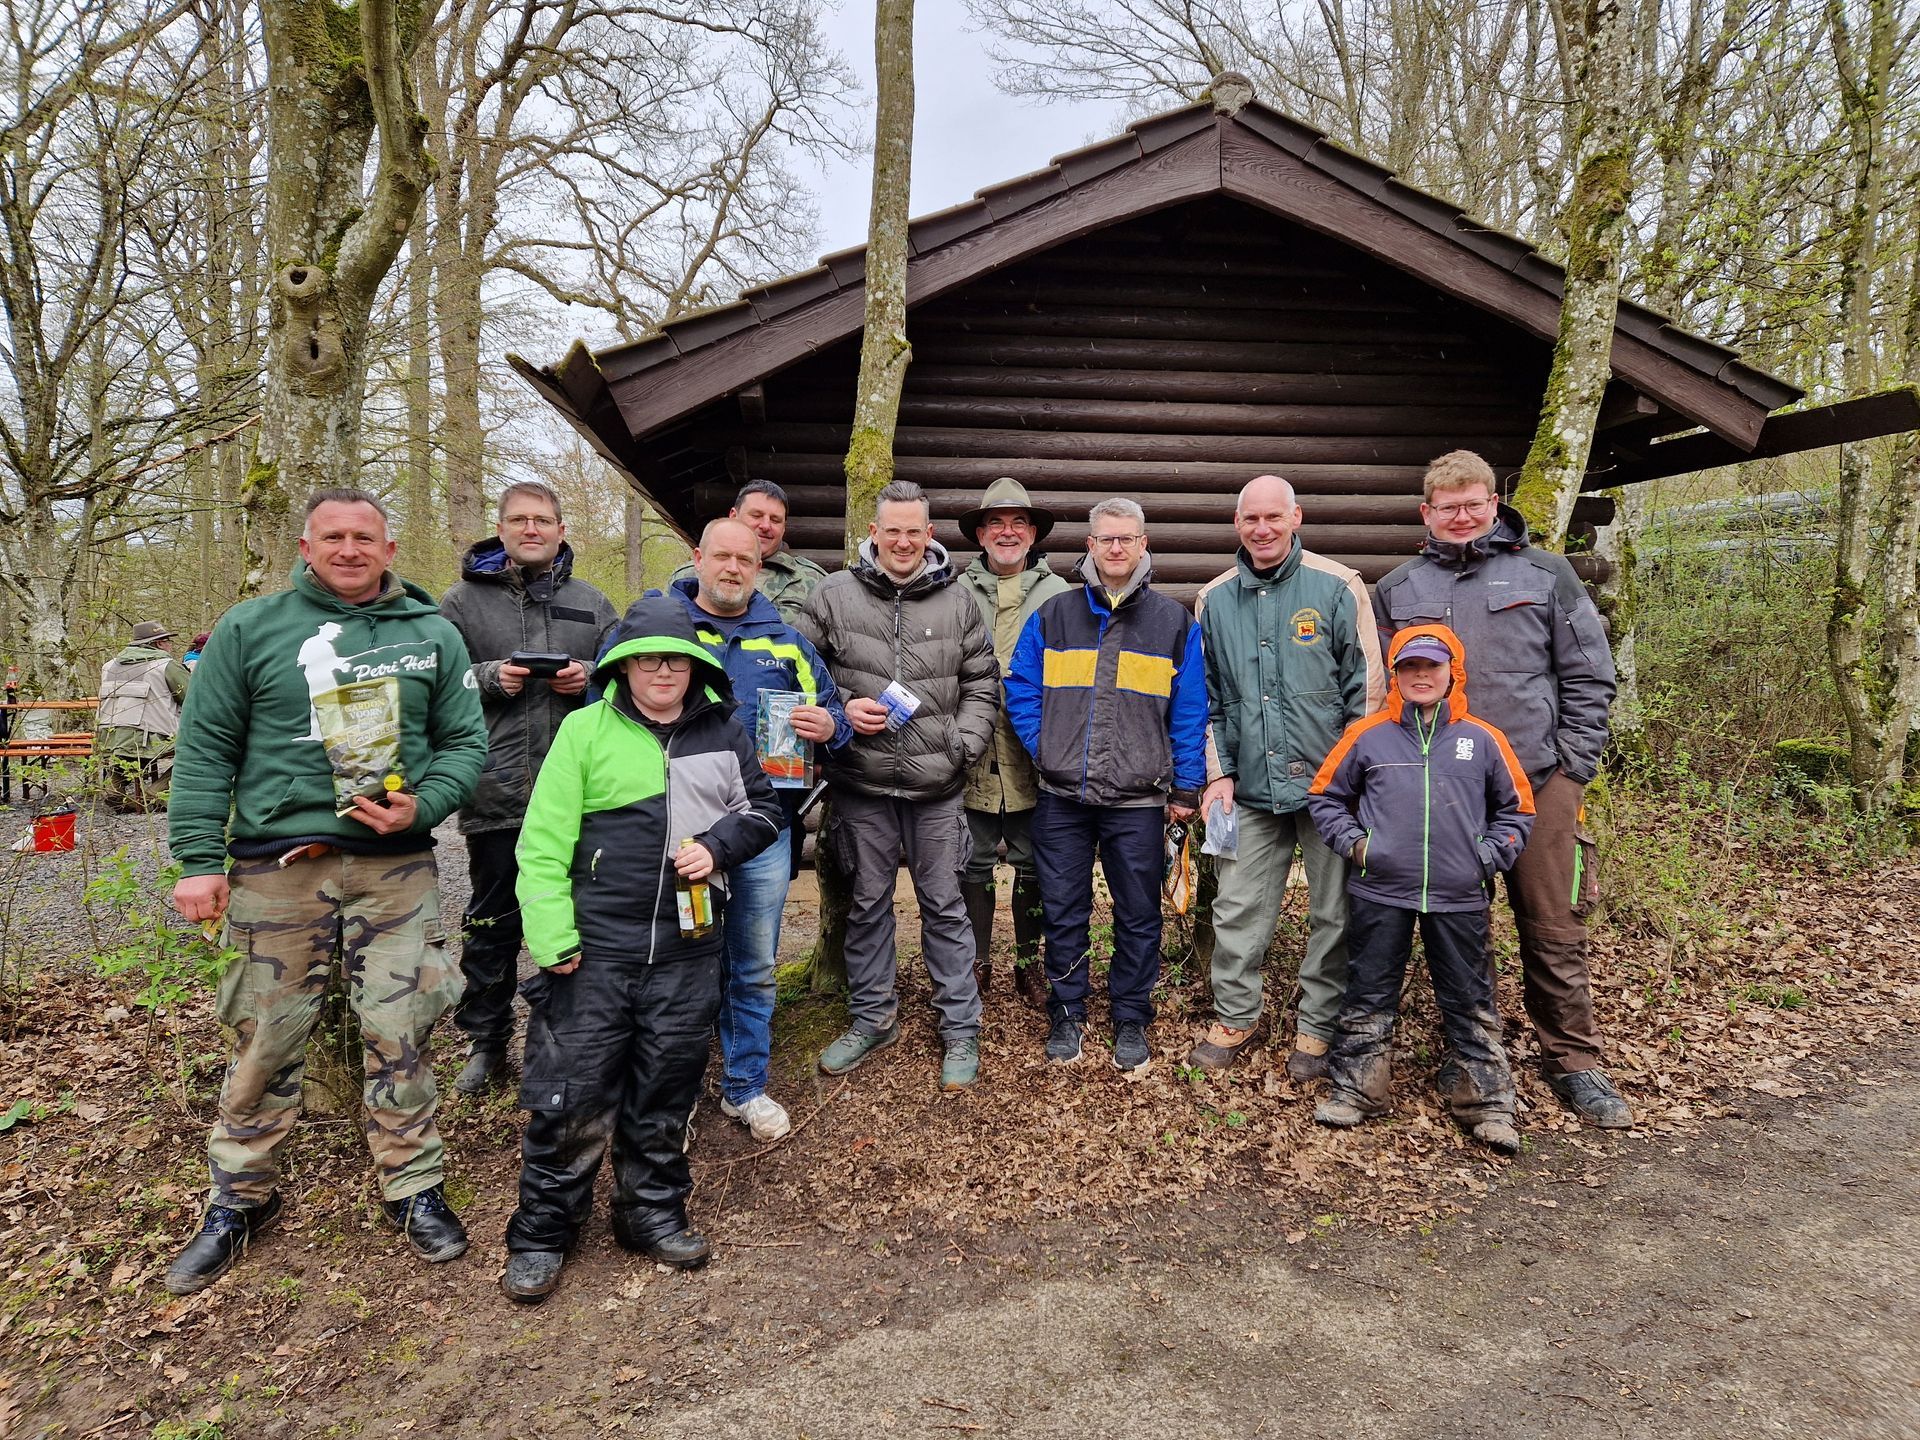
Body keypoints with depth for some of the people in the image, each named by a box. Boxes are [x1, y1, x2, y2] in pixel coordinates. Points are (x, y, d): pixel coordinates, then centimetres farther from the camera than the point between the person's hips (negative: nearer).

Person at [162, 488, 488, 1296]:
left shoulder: (431, 635, 9)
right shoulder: (249, 629, 5)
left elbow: (465, 742, 6)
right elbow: (205, 747, 4)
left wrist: (422, 806, -11)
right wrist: (198, 857, -3)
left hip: (395, 867, 1)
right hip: (276, 867, 0)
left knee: (401, 1036, 3)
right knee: (266, 1039, 8)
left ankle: (413, 1187, 20)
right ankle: (240, 1199, 27)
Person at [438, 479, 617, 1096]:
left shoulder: (592, 604, 11)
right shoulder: (463, 599, 5)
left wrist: (591, 676, -8)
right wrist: (489, 677, -14)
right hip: (495, 794, -1)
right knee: (492, 921, 10)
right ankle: (485, 1040, 25)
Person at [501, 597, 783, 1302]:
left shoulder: (722, 732, 6)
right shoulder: (585, 730, -4)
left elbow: (763, 809, 15)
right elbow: (543, 842, -5)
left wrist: (717, 846, -4)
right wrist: (552, 937, -11)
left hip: (687, 950, 3)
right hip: (595, 949, -3)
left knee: (665, 1091, 14)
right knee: (573, 1094, 3)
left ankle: (653, 1212, 33)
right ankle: (541, 1234, 22)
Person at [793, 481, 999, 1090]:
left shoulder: (958, 603, 4)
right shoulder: (834, 595, 0)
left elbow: (982, 685, 8)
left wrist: (962, 745, -6)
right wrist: (838, 713, -10)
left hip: (936, 786, 0)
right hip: (862, 784, 0)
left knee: (944, 904, 8)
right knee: (868, 901, 13)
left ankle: (960, 1028, 21)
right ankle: (872, 1017, 31)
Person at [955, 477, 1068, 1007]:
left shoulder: (1057, 594, 4)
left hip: (1034, 757, 0)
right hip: (974, 754, 0)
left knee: (1032, 864, 11)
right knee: (975, 862, 9)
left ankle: (1029, 961, 26)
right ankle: (977, 961, 25)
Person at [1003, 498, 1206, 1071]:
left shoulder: (1174, 621, 2)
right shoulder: (1053, 615, 5)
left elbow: (1189, 712, 2)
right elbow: (1021, 687, 9)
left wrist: (1185, 788, 0)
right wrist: (1040, 749, -2)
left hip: (1138, 799, -1)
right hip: (1062, 796, 1)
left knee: (1138, 916, 9)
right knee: (1063, 913, 10)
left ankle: (1131, 1020, 26)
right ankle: (1066, 1014, 27)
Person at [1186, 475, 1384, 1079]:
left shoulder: (1337, 587, -4)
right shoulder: (1215, 600, 6)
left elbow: (1367, 689, -3)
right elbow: (1206, 698, 11)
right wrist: (1218, 773, 4)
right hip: (1250, 789, 3)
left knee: (1333, 913, 7)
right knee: (1238, 910, 8)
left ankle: (1317, 1027, 25)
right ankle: (1235, 1016, 27)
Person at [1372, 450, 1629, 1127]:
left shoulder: (1544, 574, 6)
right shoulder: (1396, 591, 10)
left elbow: (1589, 676, 5)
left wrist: (1572, 764, -2)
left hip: (1538, 779, -1)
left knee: (1553, 927, 3)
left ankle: (1574, 1061, 18)